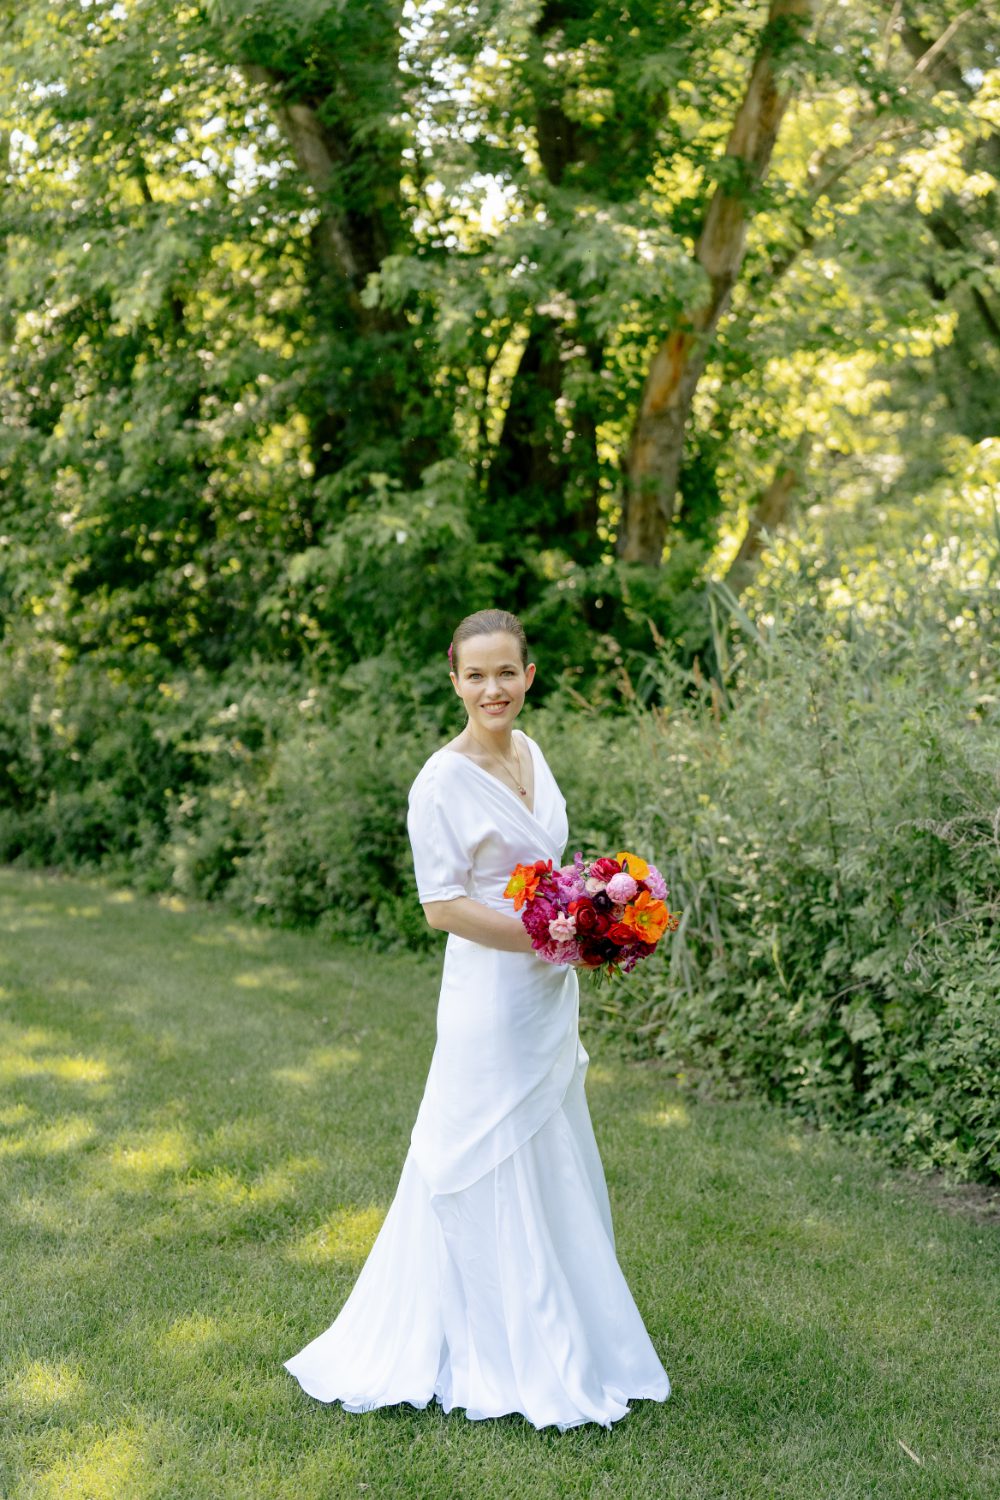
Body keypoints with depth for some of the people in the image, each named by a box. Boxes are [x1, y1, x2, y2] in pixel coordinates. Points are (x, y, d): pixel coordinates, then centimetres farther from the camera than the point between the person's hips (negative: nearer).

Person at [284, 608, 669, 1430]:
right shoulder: (443, 781, -17)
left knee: (556, 1165, 19)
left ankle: (559, 1341, 36)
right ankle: (510, 1358, 19)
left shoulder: (528, 751, 6)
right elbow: (443, 905, -19)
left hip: (550, 994, 8)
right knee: (498, 1172, 3)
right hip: (492, 998, -8)